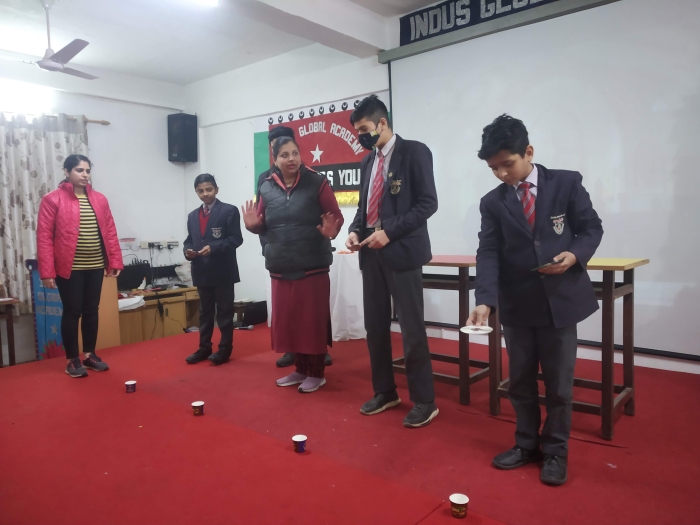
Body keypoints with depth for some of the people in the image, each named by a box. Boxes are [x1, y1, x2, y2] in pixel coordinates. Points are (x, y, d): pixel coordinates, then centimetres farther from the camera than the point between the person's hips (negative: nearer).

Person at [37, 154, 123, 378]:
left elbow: (110, 232, 9)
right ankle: (72, 360, 17)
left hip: (95, 267, 4)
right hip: (69, 268, -4)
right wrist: (47, 271, -12)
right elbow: (44, 237, -8)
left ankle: (90, 355, 27)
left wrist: (115, 261, 4)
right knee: (72, 312, 3)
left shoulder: (99, 199, 9)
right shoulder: (52, 199, -5)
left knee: (92, 311, 12)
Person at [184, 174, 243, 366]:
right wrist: (188, 250, -8)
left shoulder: (229, 211, -4)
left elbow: (236, 239, -11)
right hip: (202, 271, 6)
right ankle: (204, 348, 24)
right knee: (204, 312, 14)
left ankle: (225, 349, 13)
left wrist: (213, 248, -22)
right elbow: (189, 240, 15)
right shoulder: (192, 216, 15)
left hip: (223, 270, -6)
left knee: (224, 312, 4)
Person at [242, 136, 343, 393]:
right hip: (280, 267, 4)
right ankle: (300, 369, 28)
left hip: (313, 266, -4)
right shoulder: (267, 188, 6)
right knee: (287, 320, 11)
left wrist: (331, 231, -24)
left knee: (313, 319, 3)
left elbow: (336, 216, -4)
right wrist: (253, 225, -9)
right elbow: (264, 225, 13)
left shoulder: (316, 182, -4)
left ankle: (317, 373, 19)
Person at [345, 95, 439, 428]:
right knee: (375, 326, 10)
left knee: (412, 328, -2)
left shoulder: (414, 152, -3)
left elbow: (427, 203, -10)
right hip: (371, 252, 7)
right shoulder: (368, 162, 16)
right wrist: (356, 230, 0)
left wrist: (389, 232, -18)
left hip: (401, 251, -6)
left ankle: (424, 401, 11)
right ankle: (384, 392, 25)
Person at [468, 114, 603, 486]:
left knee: (559, 384, 9)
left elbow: (591, 227, 2)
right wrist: (485, 301, -22)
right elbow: (488, 253, -9)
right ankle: (527, 444, 33)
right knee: (520, 382, 14)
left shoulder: (567, 183, -3)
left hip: (561, 300, -2)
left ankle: (555, 452, 28)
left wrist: (576, 254, -20)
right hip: (517, 304, 2)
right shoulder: (492, 202, 0)